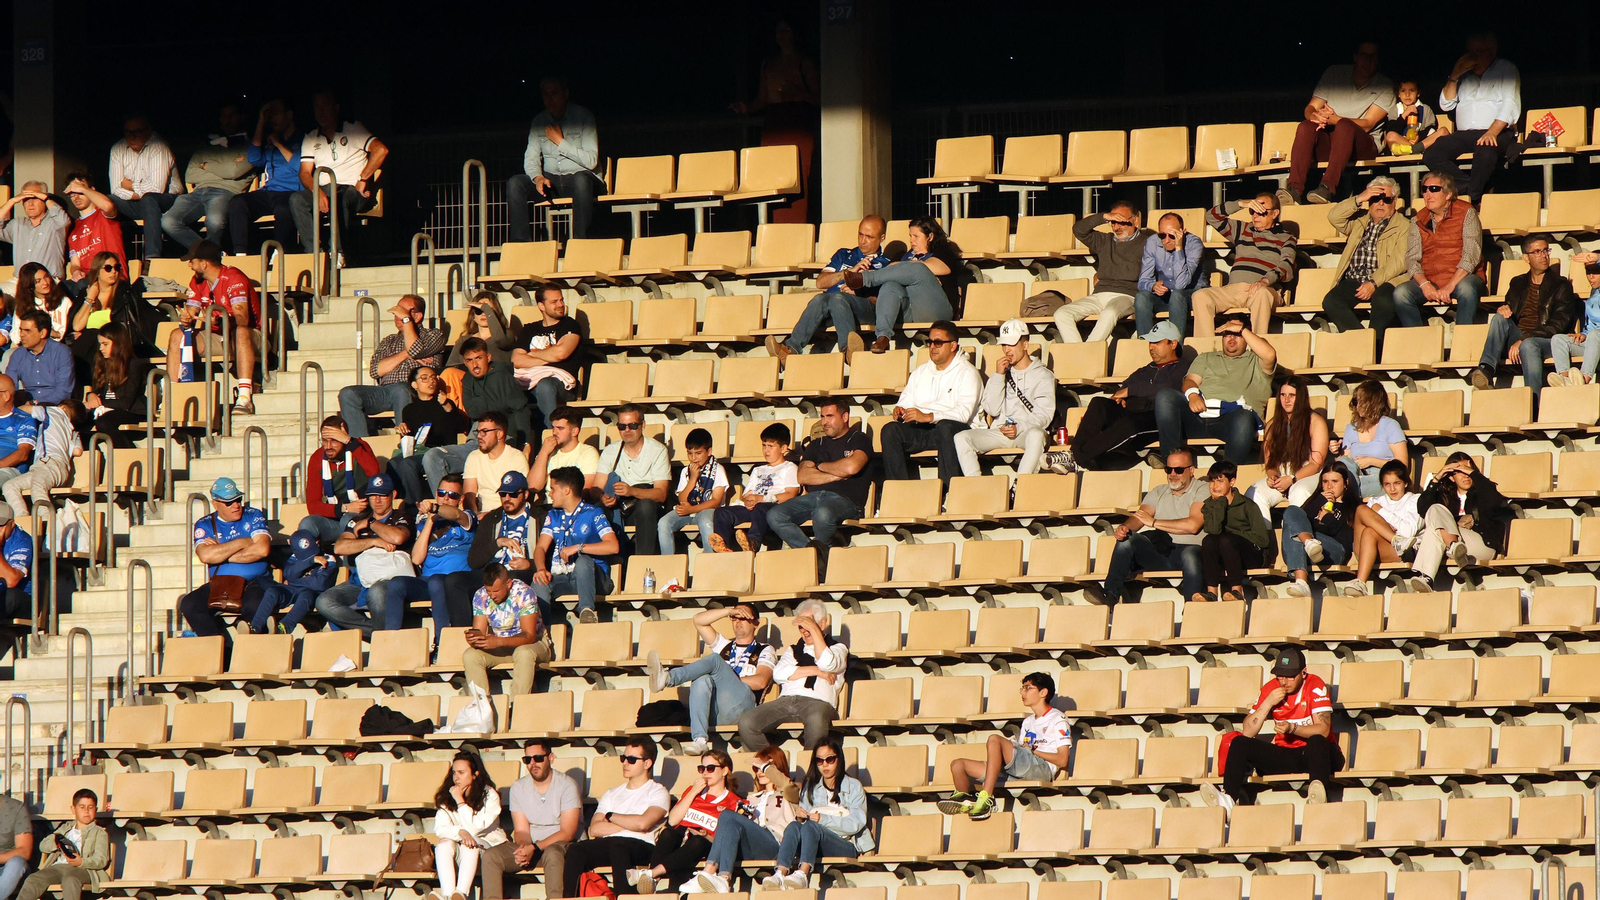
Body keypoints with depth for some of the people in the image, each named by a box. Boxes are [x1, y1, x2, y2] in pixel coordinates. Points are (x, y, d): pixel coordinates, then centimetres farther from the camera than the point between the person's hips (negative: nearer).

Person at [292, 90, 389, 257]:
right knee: (296, 200, -27)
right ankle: (313, 253, -33)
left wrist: (362, 180, -11)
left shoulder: (353, 129, 6)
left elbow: (381, 150, -9)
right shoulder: (310, 139, 19)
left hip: (352, 190, -4)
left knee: (341, 198, -39)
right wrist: (318, 192, -13)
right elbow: (305, 172, 9)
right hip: (323, 191, 4)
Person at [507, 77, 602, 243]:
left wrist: (560, 142, -14)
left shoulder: (583, 116, -5)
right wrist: (538, 178, -19)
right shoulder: (539, 121, 8)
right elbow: (531, 158, 2)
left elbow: (591, 161, -13)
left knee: (581, 179, -40)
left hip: (579, 176, -4)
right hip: (551, 180, 4)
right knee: (515, 183, -21)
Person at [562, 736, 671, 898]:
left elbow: (643, 823, -10)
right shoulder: (612, 794, 27)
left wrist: (611, 817, 6)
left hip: (641, 847, -4)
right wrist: (629, 824, 0)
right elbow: (594, 830, 11)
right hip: (606, 847, 5)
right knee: (575, 851, -27)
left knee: (617, 845, -40)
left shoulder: (658, 792, 11)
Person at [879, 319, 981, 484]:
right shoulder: (920, 372, 23)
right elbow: (905, 402, 21)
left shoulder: (967, 373, 0)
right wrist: (899, 410, -5)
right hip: (921, 431, 5)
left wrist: (928, 417, -25)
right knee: (890, 430, -22)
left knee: (945, 427, -39)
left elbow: (964, 413, -14)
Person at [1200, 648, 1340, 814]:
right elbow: (1248, 732, -2)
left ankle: (1316, 795, -63)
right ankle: (1228, 799, -38)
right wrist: (1268, 703, -15)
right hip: (1283, 754, 4)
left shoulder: (1315, 686, -9)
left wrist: (1292, 728, -32)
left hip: (1314, 753, -4)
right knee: (1239, 743, -14)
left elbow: (1323, 730, -18)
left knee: (1317, 742, -38)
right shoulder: (1271, 688, 2)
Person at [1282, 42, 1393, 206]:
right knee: (1306, 127, -29)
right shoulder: (1334, 74, 12)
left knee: (1344, 125, -36)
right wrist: (1315, 116, -18)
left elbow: (1367, 125, -8)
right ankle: (1295, 189, -44)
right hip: (1327, 144, 3)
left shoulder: (1384, 87, 3)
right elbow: (1311, 108, 8)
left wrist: (1333, 119, -24)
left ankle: (1328, 187, -50)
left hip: (1364, 146, -3)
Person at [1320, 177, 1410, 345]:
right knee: (1330, 301, -25)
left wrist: (1374, 283, -18)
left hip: (1385, 281, -4)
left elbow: (1398, 262, -6)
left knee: (1383, 300, -38)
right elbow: (1334, 217, 5)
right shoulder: (1359, 221, 22)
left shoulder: (1403, 226, 6)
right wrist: (1359, 199, -3)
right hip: (1353, 280, 4)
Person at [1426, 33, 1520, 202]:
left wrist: (1492, 132, -18)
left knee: (1485, 152, -40)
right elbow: (1445, 105, 16)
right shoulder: (1463, 75, 22)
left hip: (1497, 133, -4)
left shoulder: (1505, 69, 10)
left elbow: (1510, 106, -2)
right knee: (1431, 155, -23)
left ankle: (1472, 197, -27)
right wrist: (1454, 76, 4)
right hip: (1463, 135, 4)